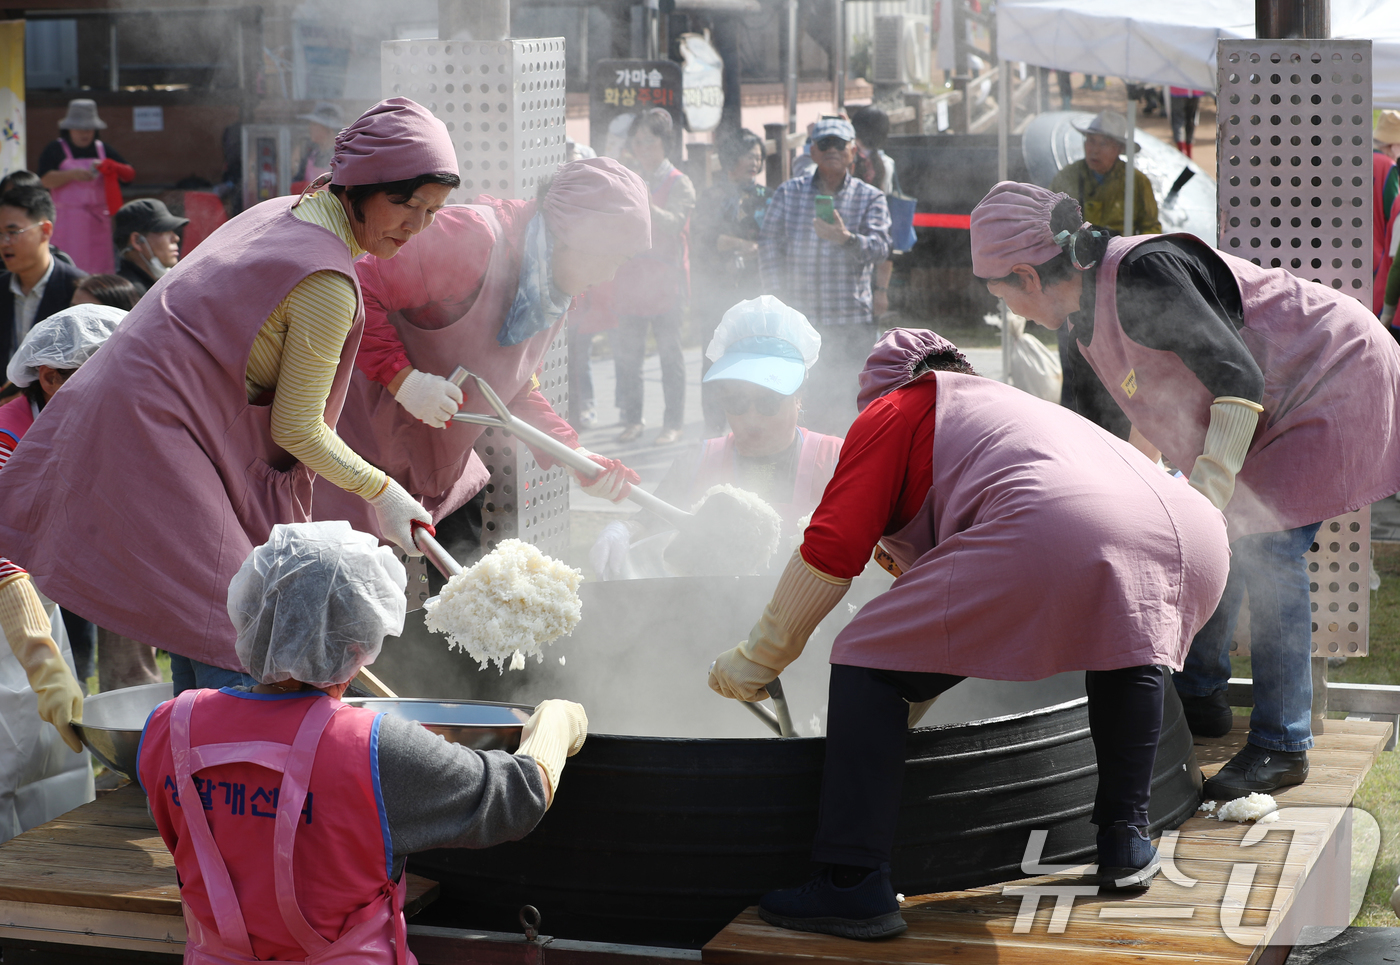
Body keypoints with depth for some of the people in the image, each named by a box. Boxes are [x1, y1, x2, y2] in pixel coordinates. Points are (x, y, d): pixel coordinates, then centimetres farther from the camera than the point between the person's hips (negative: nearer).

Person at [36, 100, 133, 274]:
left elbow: (130, 175, 10)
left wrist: (110, 167, -9)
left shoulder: (103, 150, 12)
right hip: (68, 219, -4)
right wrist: (72, 175, -20)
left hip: (98, 219, 4)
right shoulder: (55, 150, 2)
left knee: (100, 264, 2)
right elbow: (45, 180, -8)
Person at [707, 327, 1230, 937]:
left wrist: (759, 659, 26)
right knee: (1126, 638, 40)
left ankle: (853, 884, -1)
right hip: (1193, 537, 7)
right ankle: (1125, 840, 30)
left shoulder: (895, 410, 26)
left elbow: (831, 548, 13)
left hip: (1053, 535, -7)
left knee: (867, 663, 7)